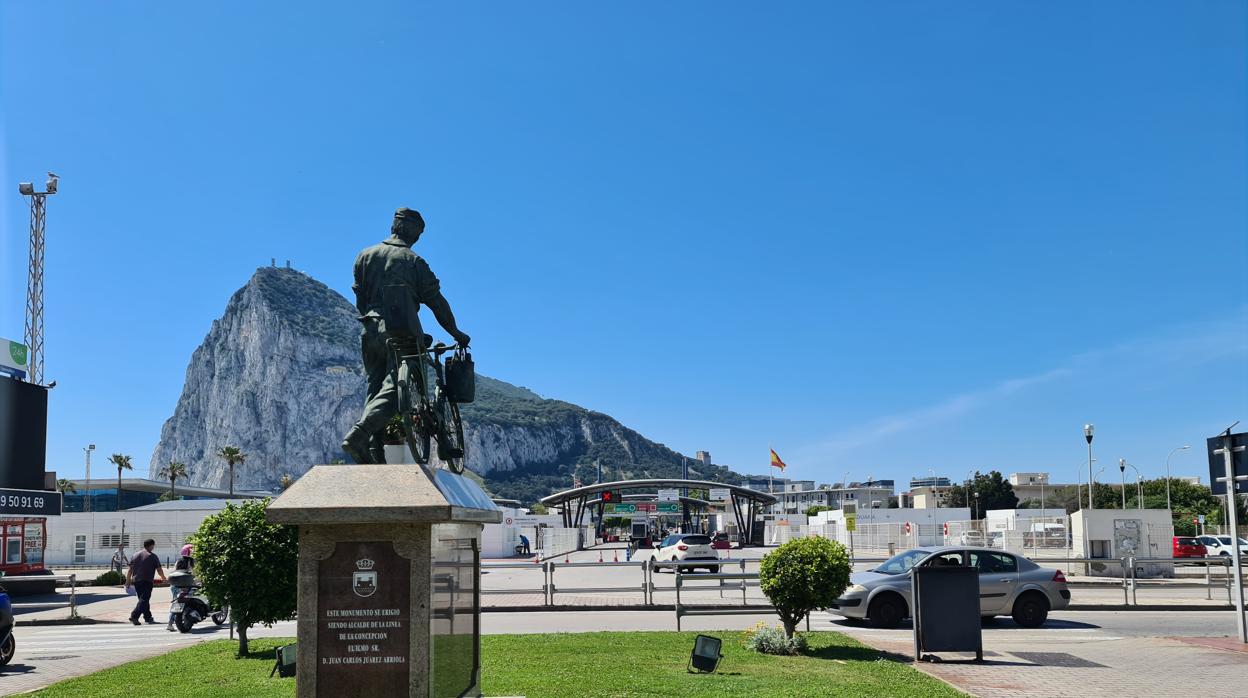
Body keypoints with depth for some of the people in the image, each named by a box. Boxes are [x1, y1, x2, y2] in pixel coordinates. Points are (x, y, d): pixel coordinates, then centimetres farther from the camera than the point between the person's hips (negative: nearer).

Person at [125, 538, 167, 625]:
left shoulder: (136, 555, 12)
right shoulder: (153, 556, -3)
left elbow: (130, 570, 10)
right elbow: (159, 570, 0)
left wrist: (128, 581, 15)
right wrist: (163, 578, 17)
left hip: (136, 581, 6)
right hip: (147, 581, -6)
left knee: (143, 599, 15)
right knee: (144, 600, -7)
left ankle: (148, 618, 22)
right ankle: (134, 616, -21)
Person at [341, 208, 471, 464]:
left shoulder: (365, 256, 13)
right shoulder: (414, 261, 1)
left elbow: (360, 297, 15)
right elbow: (436, 301, 2)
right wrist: (456, 333, 11)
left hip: (370, 332, 5)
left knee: (375, 389, 11)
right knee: (393, 390, -8)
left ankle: (375, 455, 3)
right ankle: (357, 435, -28)